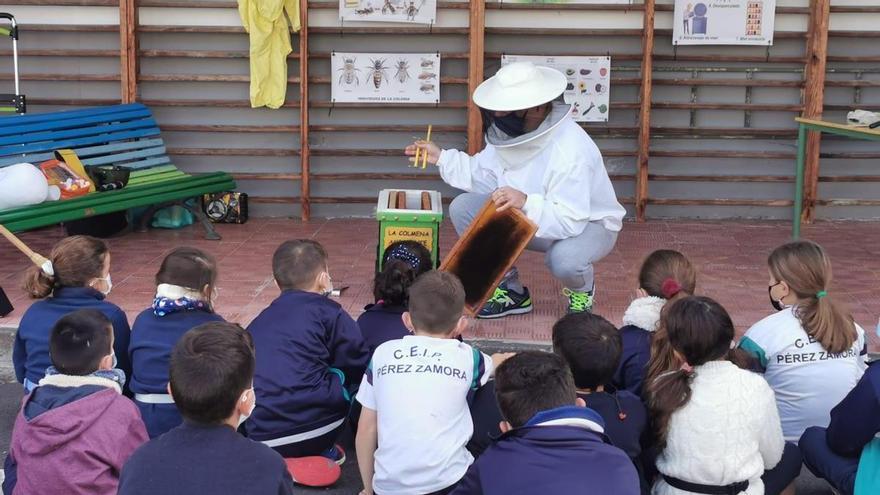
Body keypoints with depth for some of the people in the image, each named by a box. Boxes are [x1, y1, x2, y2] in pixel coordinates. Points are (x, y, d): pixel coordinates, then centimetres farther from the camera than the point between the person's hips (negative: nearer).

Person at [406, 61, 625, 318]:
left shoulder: (571, 151, -34)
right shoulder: (513, 133, -10)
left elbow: (570, 221, -37)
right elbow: (485, 175, 4)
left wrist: (526, 203, -50)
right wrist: (442, 157, -2)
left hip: (589, 222, -7)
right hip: (529, 215, 7)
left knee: (564, 259, -42)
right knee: (463, 207, -8)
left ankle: (581, 290, 2)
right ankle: (512, 292, 5)